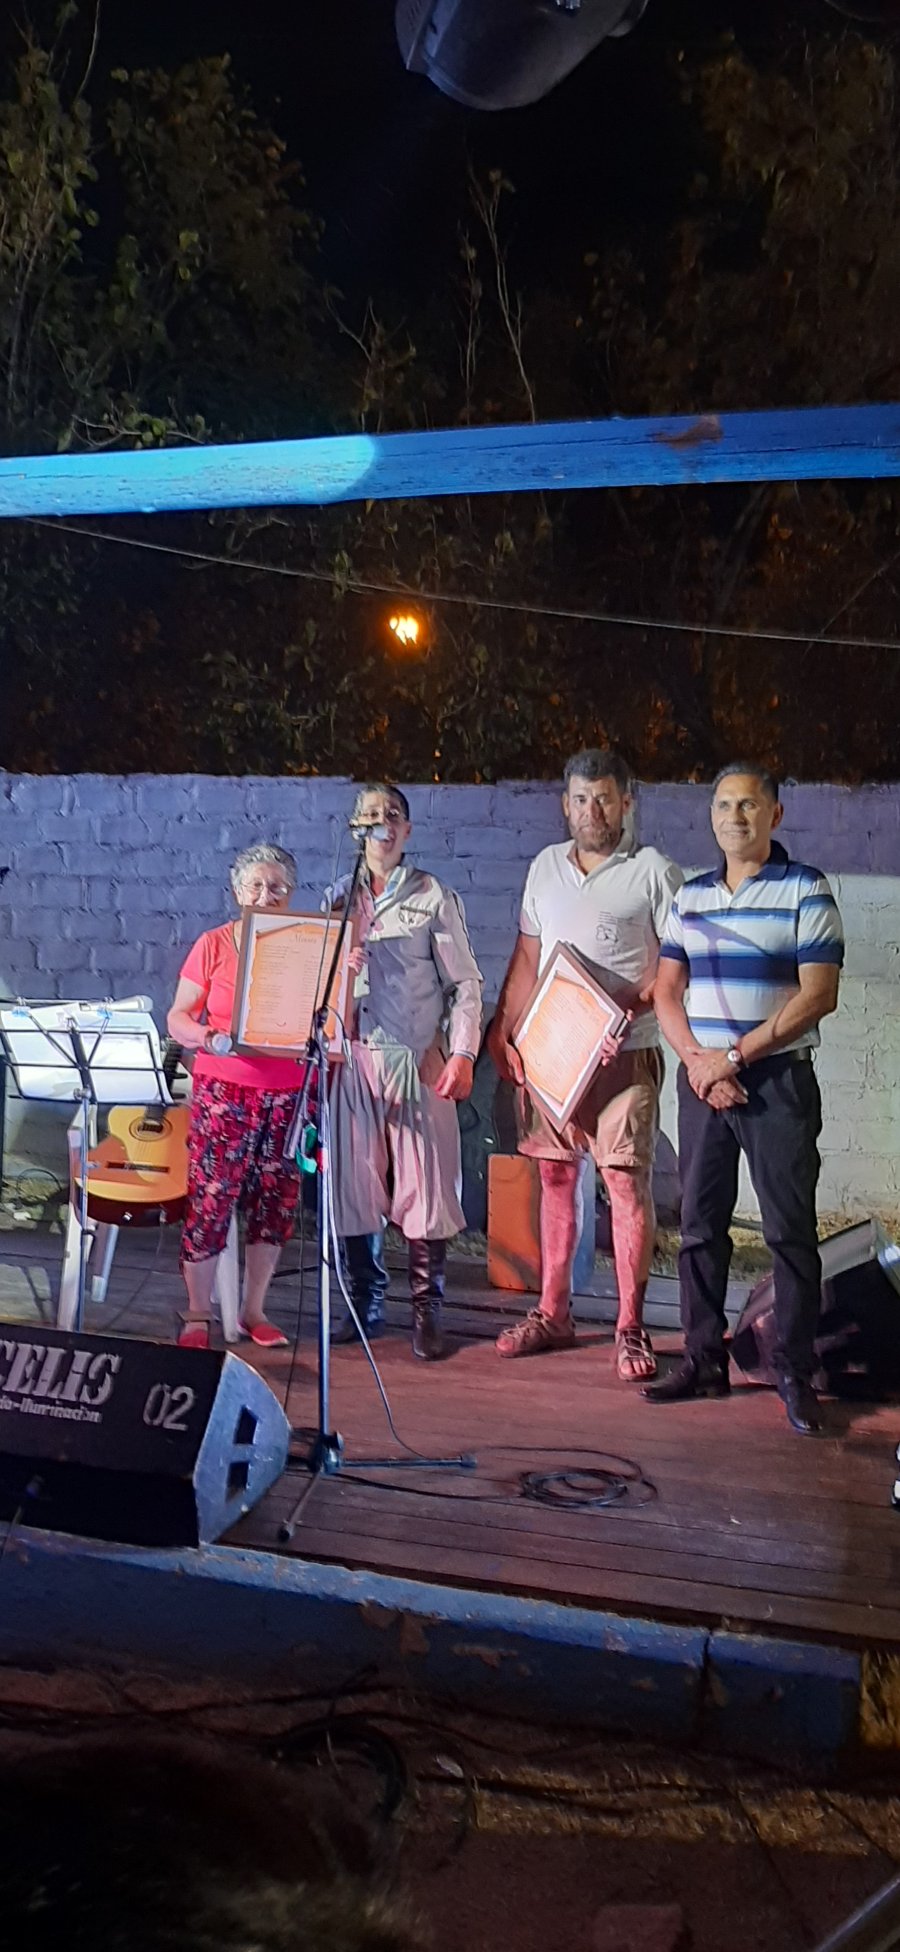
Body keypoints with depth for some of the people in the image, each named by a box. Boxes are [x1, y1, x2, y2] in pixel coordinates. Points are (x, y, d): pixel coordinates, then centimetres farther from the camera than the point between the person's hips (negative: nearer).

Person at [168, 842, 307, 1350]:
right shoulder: (214, 945, 2)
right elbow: (178, 1018, 1)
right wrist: (207, 1037, -18)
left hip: (288, 1094, 2)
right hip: (224, 1090, -2)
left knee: (276, 1203, 7)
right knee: (209, 1199, -3)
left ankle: (254, 1311, 22)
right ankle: (197, 1317, 11)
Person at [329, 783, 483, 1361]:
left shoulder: (434, 897, 4)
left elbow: (465, 983, 0)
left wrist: (463, 1054, -10)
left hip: (417, 1059, -3)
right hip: (354, 1058, 3)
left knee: (424, 1185, -4)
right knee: (354, 1185, 5)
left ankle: (427, 1313, 6)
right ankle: (365, 1306, 18)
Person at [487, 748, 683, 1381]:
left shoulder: (655, 872, -2)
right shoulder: (546, 867, 13)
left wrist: (631, 1007, -20)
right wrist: (503, 1028, 10)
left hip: (623, 1053, -5)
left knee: (628, 1181, -6)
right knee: (556, 1176, 10)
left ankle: (631, 1328, 2)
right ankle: (552, 1314, 21)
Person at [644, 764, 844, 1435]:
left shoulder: (806, 890, -3)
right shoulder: (691, 896, 12)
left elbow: (820, 993, -11)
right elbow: (668, 990, 9)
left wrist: (734, 1056, -13)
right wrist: (697, 1061, -8)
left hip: (778, 1079, -4)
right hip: (701, 1079, 5)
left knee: (791, 1229, -1)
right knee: (700, 1224, 8)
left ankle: (796, 1374, 8)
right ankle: (704, 1361, 18)